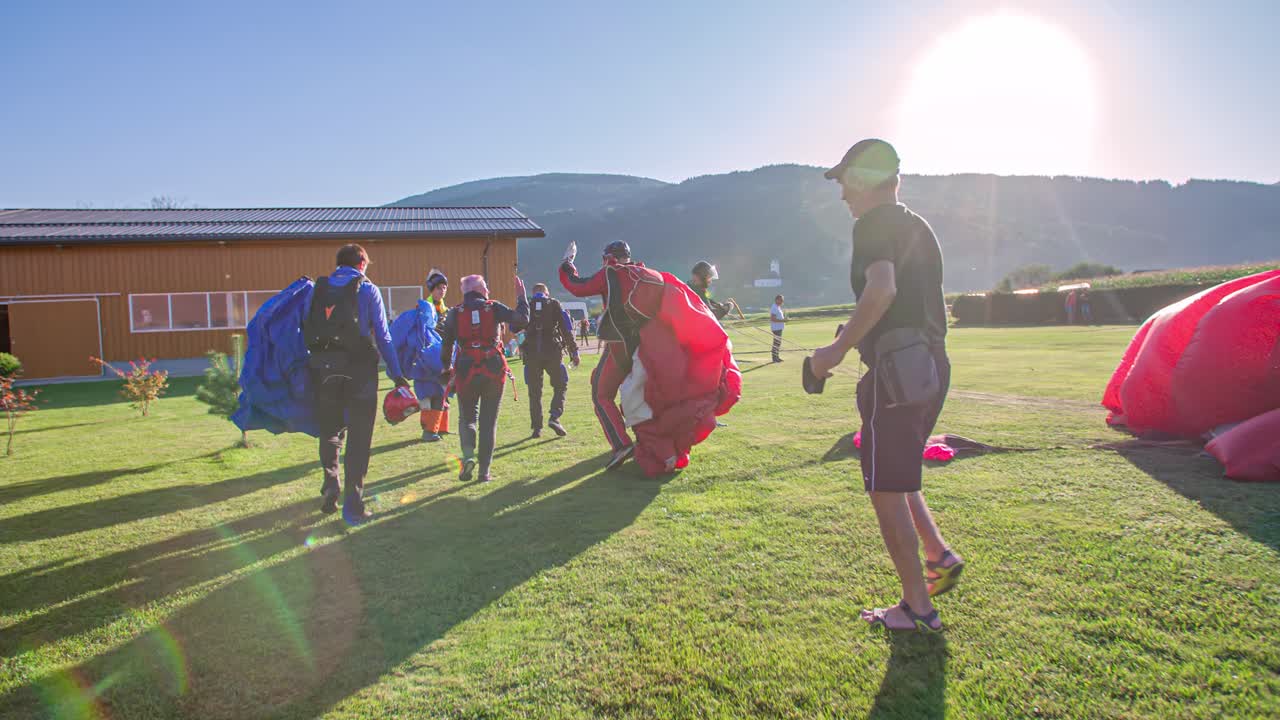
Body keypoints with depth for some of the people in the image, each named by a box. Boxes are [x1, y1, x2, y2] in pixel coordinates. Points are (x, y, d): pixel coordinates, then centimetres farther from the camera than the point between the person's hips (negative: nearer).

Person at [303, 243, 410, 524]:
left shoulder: (319, 288, 10)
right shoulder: (368, 290, 0)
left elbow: (306, 330, 9)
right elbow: (382, 336, -2)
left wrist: (311, 365, 14)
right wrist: (397, 374, 2)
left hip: (324, 368, 3)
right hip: (359, 369, -3)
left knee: (330, 431, 20)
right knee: (358, 437, 4)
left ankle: (331, 484, 4)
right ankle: (353, 506, 4)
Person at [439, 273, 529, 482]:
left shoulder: (455, 313, 3)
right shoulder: (494, 308, 0)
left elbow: (446, 343, 5)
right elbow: (522, 319, -4)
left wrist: (446, 367, 20)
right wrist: (521, 296, 11)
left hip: (466, 371, 0)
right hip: (494, 370, 0)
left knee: (468, 417, 15)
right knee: (489, 420, 9)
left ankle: (468, 455, -12)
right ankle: (484, 469, 8)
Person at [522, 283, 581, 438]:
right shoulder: (554, 304, 6)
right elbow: (566, 330, 0)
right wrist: (574, 352, 3)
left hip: (531, 354, 2)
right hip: (553, 352, -1)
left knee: (534, 392, 9)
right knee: (560, 386, 11)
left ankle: (536, 427, 7)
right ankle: (554, 417, -8)